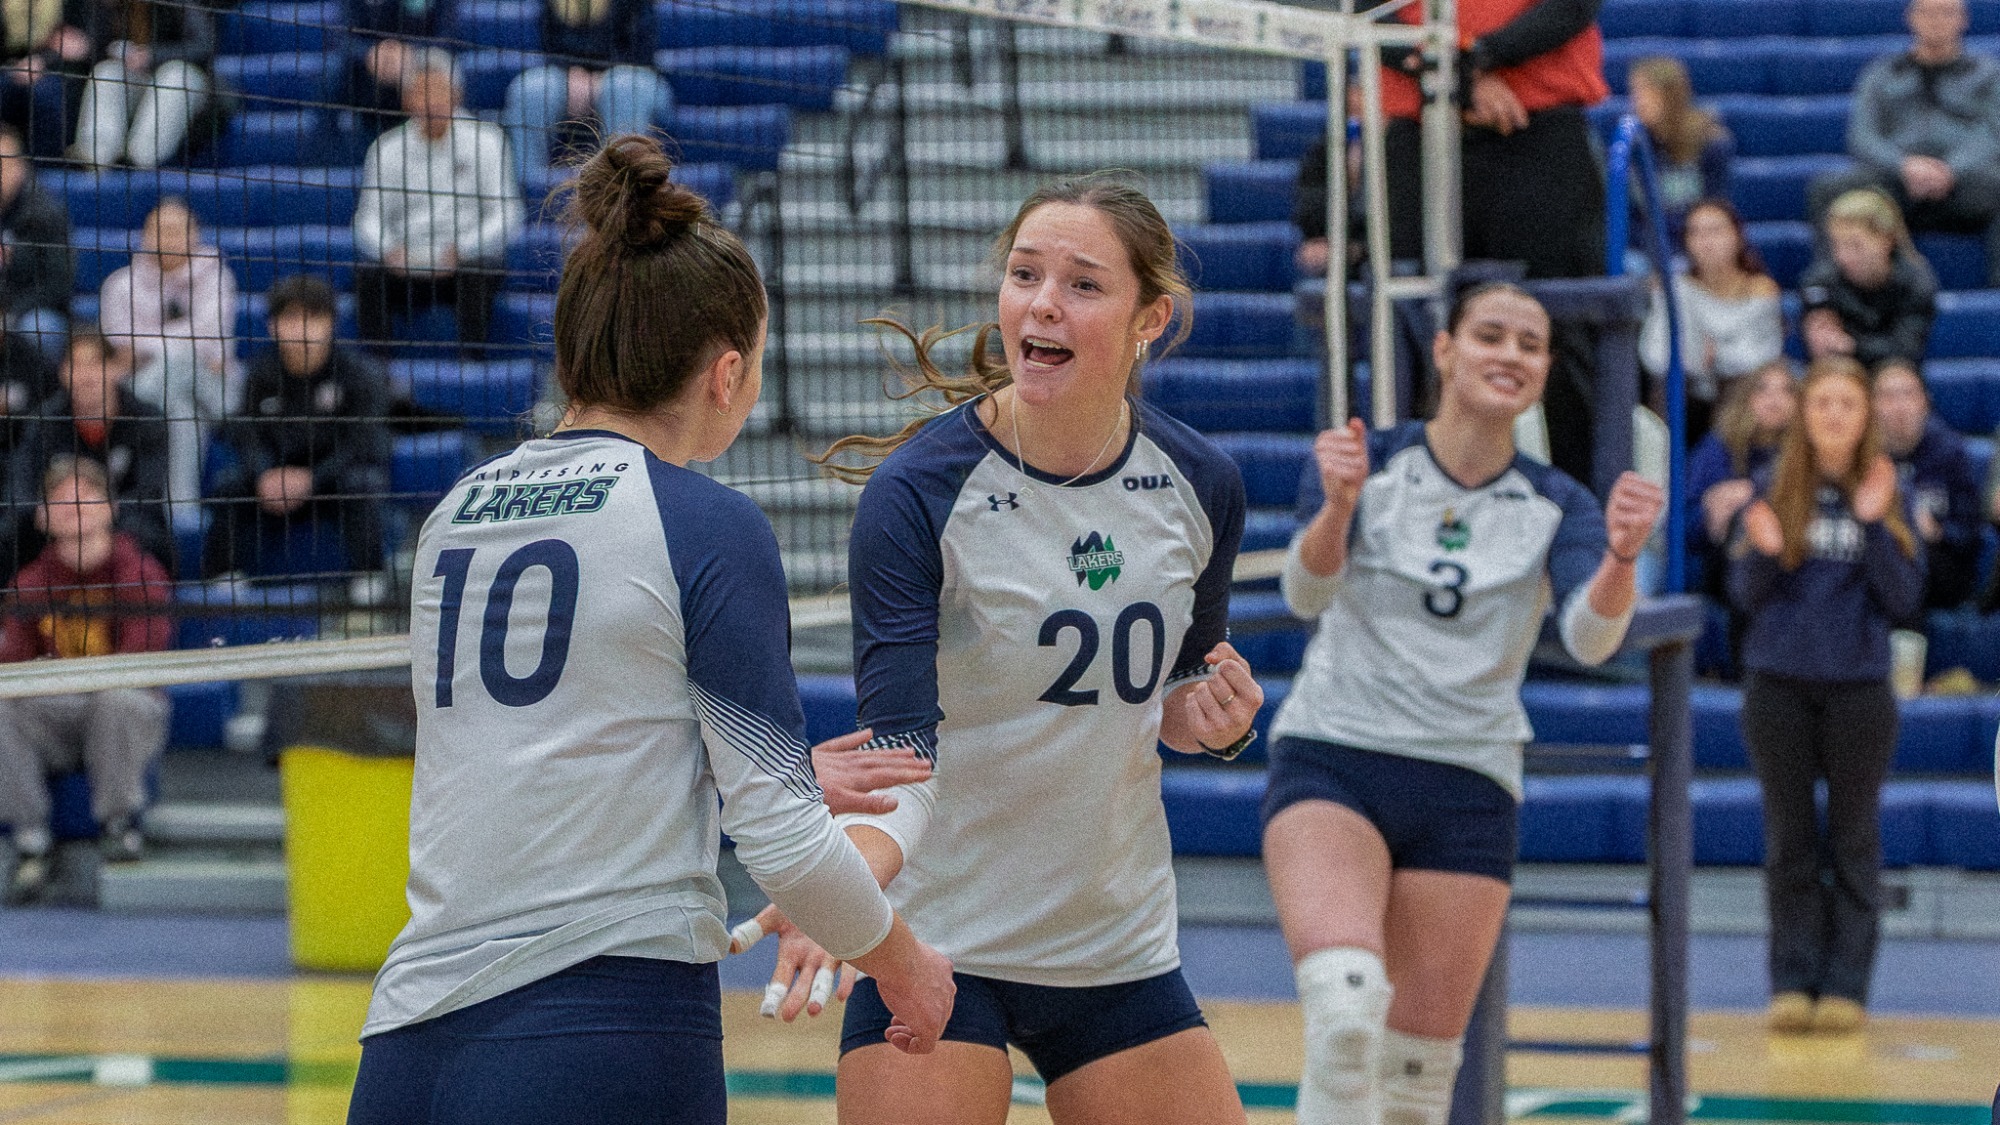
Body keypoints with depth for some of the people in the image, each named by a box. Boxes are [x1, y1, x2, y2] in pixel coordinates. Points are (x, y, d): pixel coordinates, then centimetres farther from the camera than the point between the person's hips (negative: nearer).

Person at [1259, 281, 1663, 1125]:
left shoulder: (1558, 508, 4)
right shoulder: (1366, 464, -1)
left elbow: (1590, 637, -14)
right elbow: (1306, 592, -18)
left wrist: (1621, 556, -36)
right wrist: (1338, 507, -39)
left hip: (1467, 792, 3)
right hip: (1331, 761, -3)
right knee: (1346, 1007, -28)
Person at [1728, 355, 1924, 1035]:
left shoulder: (1888, 495, 1)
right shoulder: (1773, 492, 2)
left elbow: (1905, 600, -3)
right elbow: (1744, 595, 3)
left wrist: (1874, 526, -15)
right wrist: (1765, 553, -18)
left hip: (1859, 689, -1)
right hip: (1779, 689, 1)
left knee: (1854, 842, 4)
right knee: (1790, 841, 5)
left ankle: (1846, 985, 8)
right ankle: (1793, 982, 11)